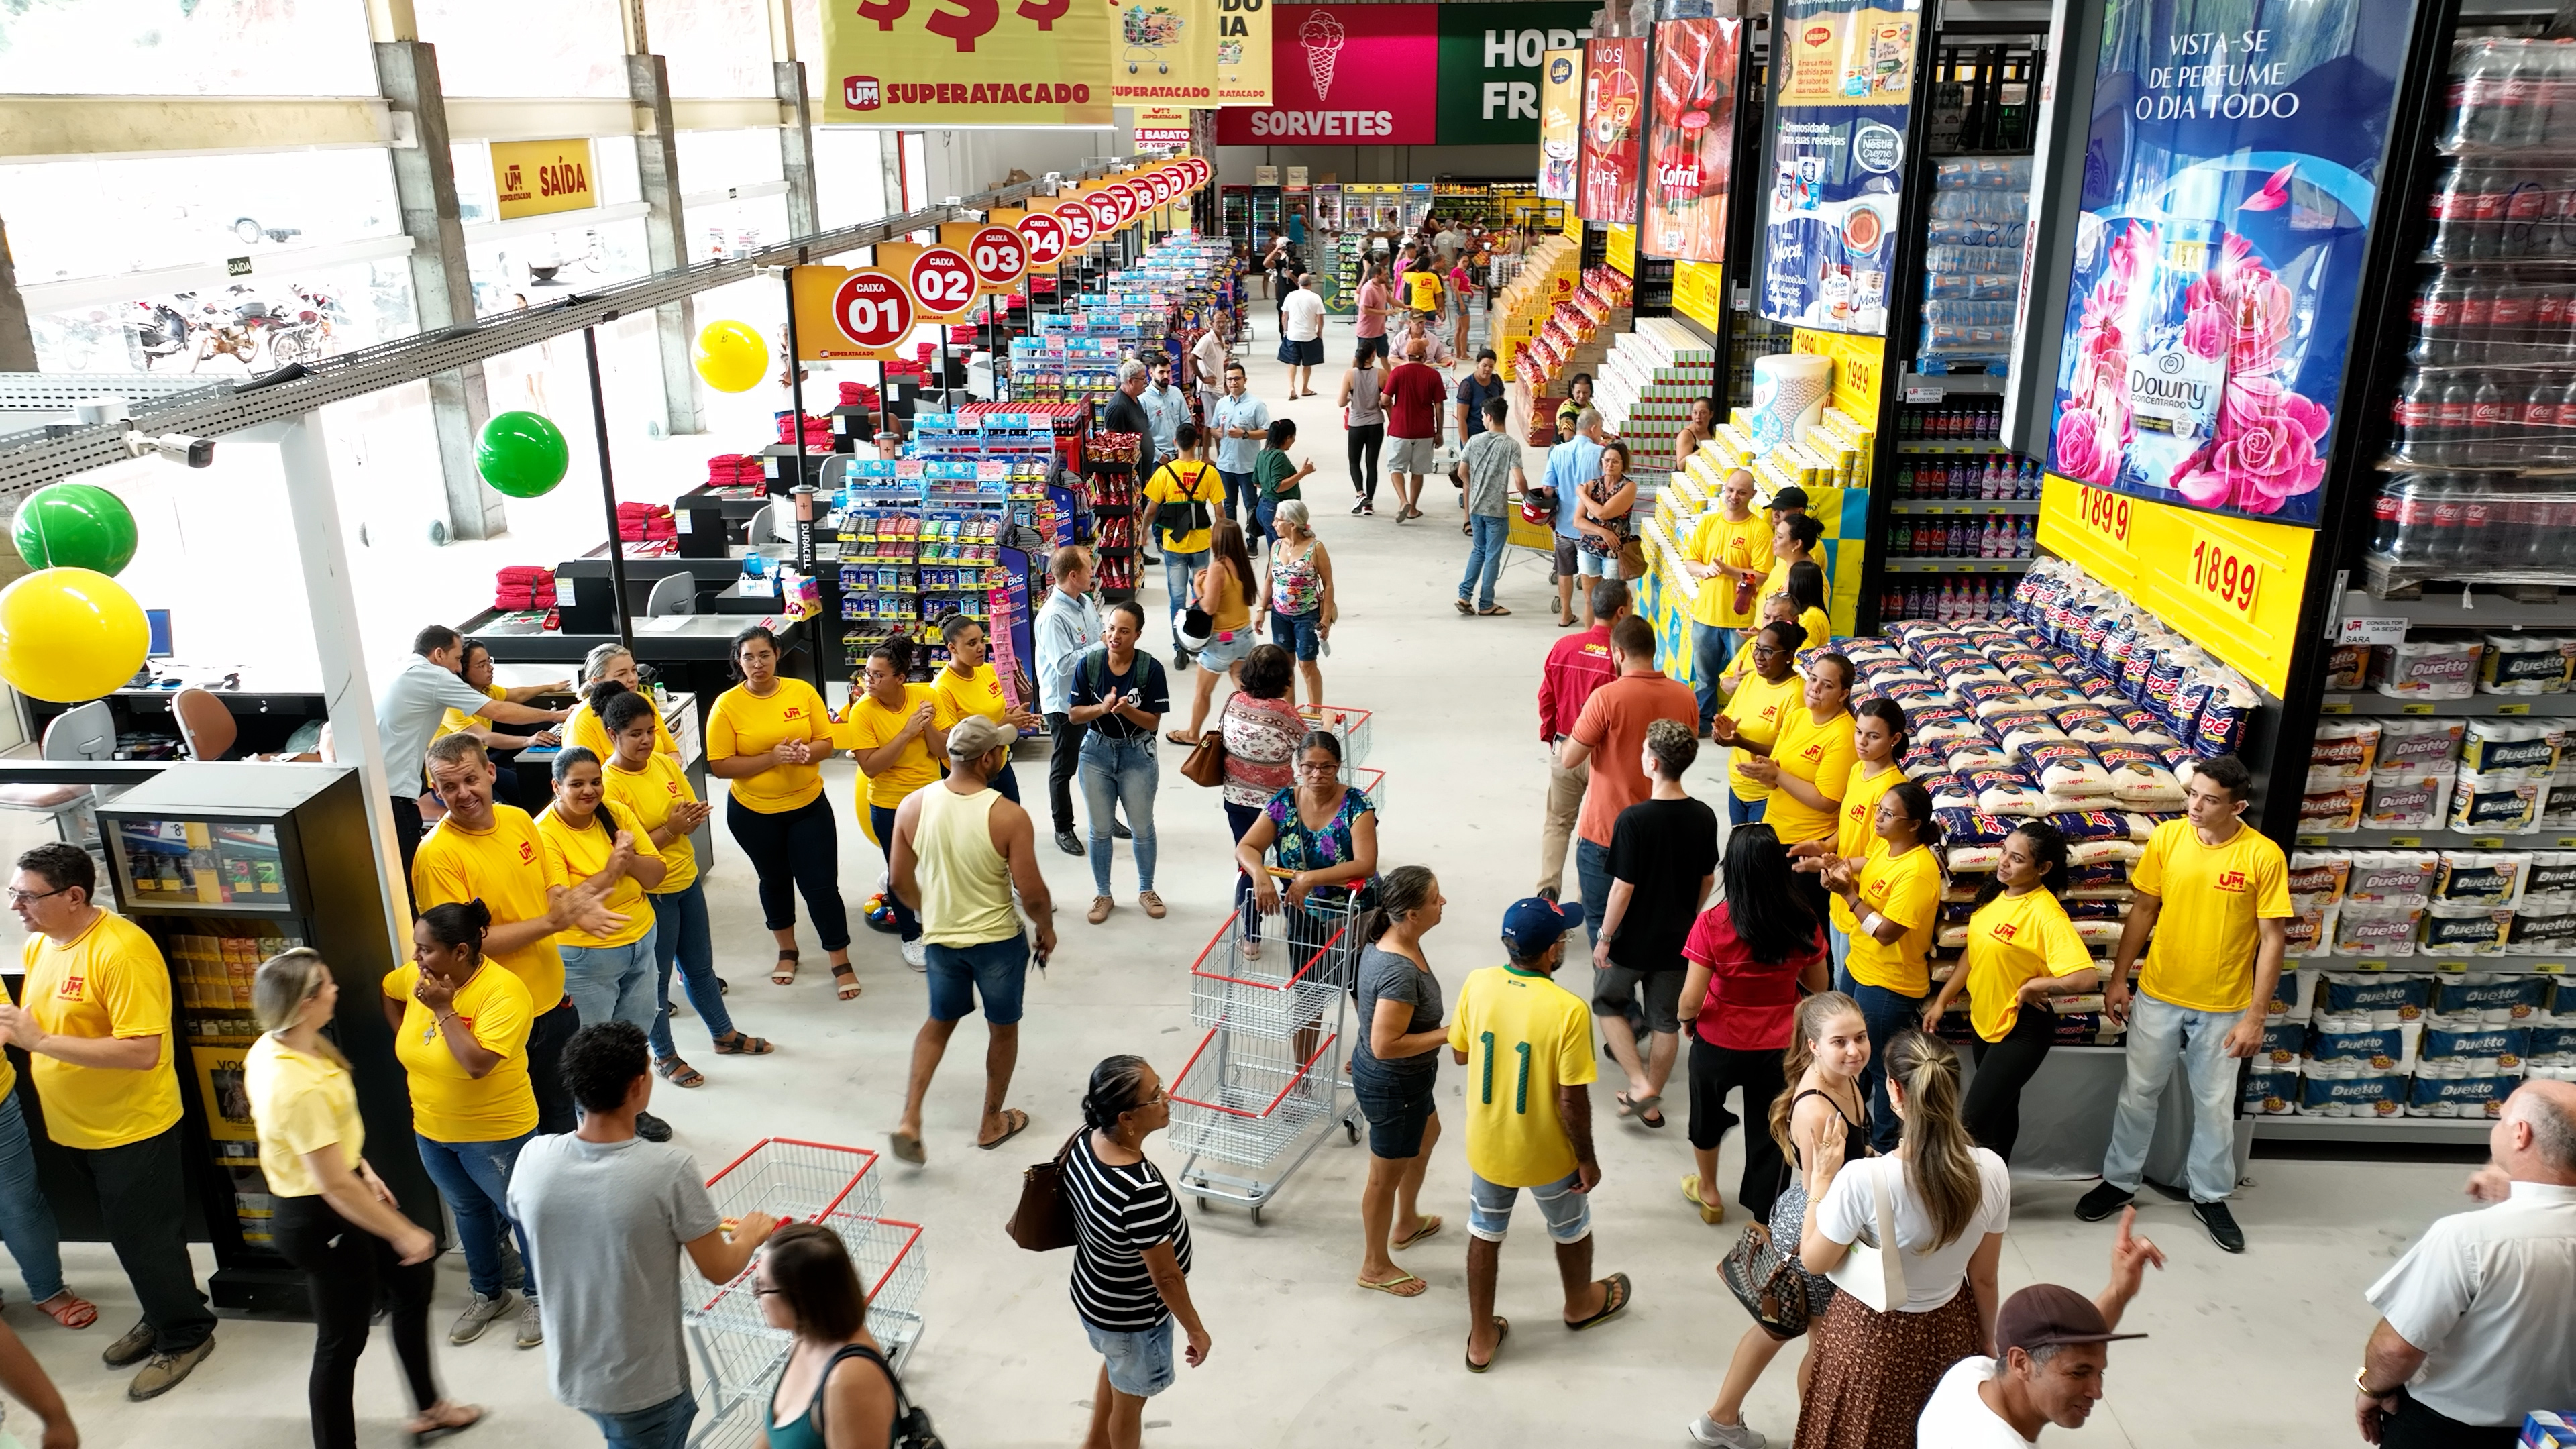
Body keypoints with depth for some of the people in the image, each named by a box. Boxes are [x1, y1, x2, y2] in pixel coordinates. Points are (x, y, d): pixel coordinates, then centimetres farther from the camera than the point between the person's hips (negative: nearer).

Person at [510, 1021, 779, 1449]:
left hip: (570, 1375, 5)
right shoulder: (669, 1170, -27)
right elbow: (719, 1270, -15)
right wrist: (750, 1235, 7)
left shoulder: (534, 1159, -14)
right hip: (642, 1385, -5)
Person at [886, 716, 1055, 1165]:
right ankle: (992, 1123, 33)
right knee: (1003, 1028, 19)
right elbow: (1032, 893, -18)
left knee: (940, 1022, 25)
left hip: (940, 938, 4)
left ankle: (909, 1119, 14)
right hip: (999, 940, -3)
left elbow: (901, 881, 0)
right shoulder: (1009, 816, -23)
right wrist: (1048, 929, 1)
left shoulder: (913, 806, -10)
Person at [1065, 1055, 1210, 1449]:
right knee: (1130, 1397, 23)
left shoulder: (1085, 1142, -17)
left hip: (1093, 1294, 8)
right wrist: (1196, 1330, -12)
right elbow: (1166, 1277, -28)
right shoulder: (1143, 1193, -41)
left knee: (1115, 1369, 36)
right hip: (1132, 1317, -8)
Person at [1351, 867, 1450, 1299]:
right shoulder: (1399, 973, -36)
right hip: (1392, 1083, -10)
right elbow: (1385, 1045, -33)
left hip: (1403, 1075, 10)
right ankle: (1376, 1267, 35)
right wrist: (1446, 1035, -24)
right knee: (1387, 1175, 12)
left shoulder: (1392, 939, -7)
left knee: (1427, 1136, 33)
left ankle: (1407, 1223, 56)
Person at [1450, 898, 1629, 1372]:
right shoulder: (1568, 1011, -29)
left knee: (1484, 1234, 23)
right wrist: (1588, 1159, -7)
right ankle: (1581, 1303, 53)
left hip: (1487, 1145, 3)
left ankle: (1481, 1338, 36)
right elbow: (1572, 1101, -22)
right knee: (1571, 1229, 27)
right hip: (1546, 1154, -3)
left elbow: (1460, 1054, 0)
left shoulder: (1477, 985, -16)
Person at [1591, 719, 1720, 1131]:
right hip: (1678, 939, 5)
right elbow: (1708, 879, 4)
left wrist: (1604, 937, -8)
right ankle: (1650, 1104, 28)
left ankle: (1640, 1085, 9)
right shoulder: (1704, 817, -8)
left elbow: (1623, 888, -21)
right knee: (1667, 1022, 17)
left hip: (1632, 940, -4)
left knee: (1608, 1005, 20)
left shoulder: (1634, 819, -25)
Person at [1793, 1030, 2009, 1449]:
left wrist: (1821, 1179, -7)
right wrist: (1988, 1341, 13)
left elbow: (1814, 1262, -14)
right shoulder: (1991, 1170, -18)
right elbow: (1984, 1279, -3)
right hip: (1951, 1331, 3)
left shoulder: (1864, 1179, -31)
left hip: (1872, 1336, -3)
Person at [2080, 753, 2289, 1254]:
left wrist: (2254, 1016, -11)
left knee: (2215, 1105, 13)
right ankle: (2119, 1181, 31)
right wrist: (2118, 978, 3)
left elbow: (2272, 940, -10)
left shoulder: (2264, 856, -14)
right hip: (2158, 996, 2)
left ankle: (2210, 1197, 31)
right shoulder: (2167, 837, -8)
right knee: (2138, 1093, 14)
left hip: (2223, 1008, -2)